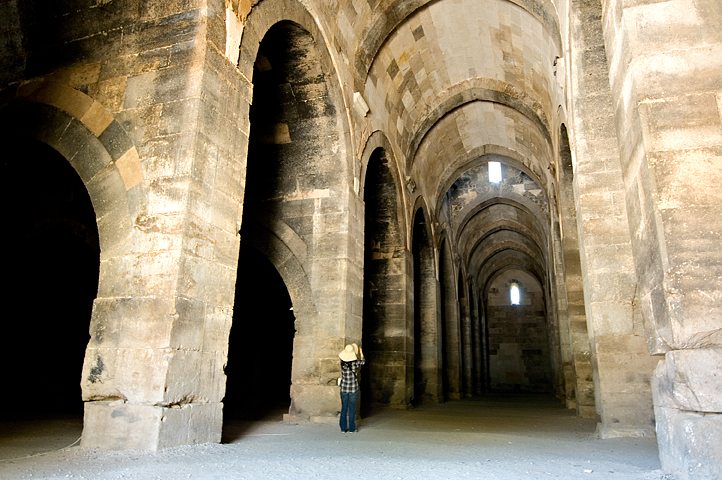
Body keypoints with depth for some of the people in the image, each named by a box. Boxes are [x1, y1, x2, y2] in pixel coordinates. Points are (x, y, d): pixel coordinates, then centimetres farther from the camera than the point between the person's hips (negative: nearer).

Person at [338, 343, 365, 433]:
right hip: (353, 389, -2)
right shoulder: (356, 363, -12)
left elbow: (340, 355, 15)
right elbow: (363, 361, 11)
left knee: (344, 408, 11)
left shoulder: (342, 363, -10)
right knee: (352, 409, 7)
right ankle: (351, 428, 12)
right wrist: (361, 353, 26)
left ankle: (343, 428, 16)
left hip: (344, 389, 2)